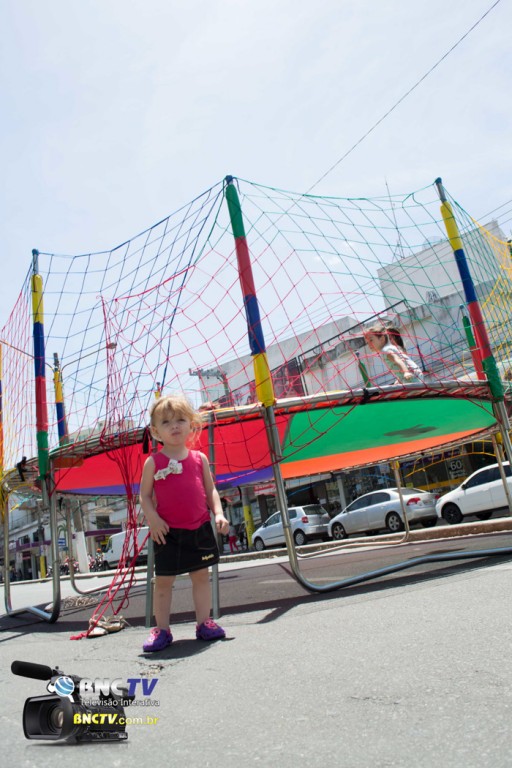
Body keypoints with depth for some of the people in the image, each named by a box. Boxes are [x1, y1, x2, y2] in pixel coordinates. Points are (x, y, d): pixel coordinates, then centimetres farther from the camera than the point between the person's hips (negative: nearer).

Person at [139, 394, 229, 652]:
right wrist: (153, 519, -15)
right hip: (168, 532, -2)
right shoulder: (154, 462, -3)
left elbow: (210, 490, 8)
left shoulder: (199, 458, 4)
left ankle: (204, 623, 24)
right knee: (163, 581, 5)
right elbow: (145, 495, -1)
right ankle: (161, 630, 18)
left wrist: (218, 513, -5)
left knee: (201, 575, 11)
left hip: (200, 529, 3)